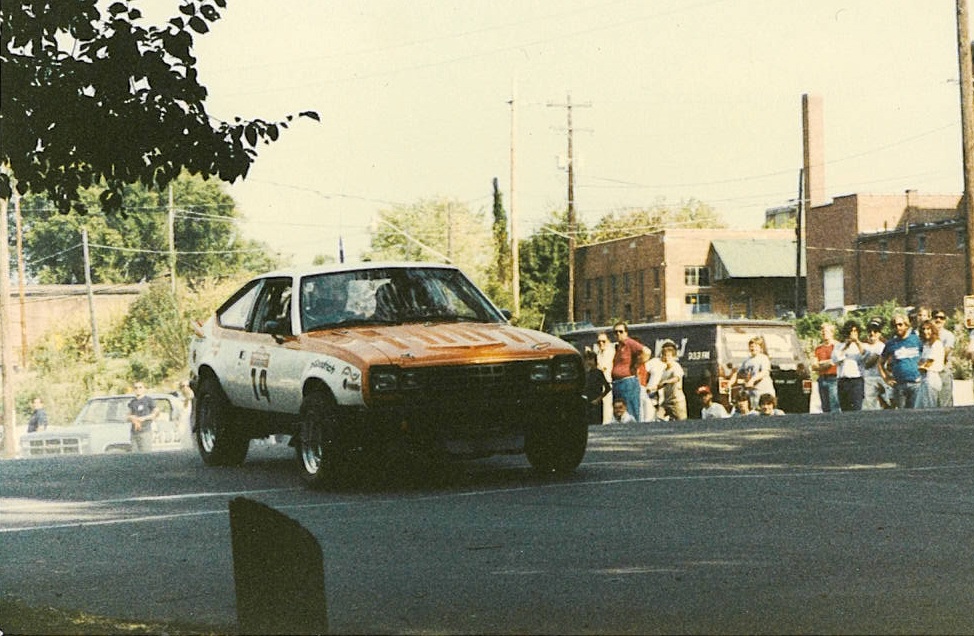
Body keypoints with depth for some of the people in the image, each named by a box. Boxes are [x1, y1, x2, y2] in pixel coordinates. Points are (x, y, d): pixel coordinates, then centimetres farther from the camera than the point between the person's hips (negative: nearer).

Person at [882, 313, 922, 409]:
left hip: (915, 383, -1)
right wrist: (887, 378, 7)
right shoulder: (891, 343, 7)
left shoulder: (916, 339, 5)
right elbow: (881, 363, 17)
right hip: (899, 384, 1)